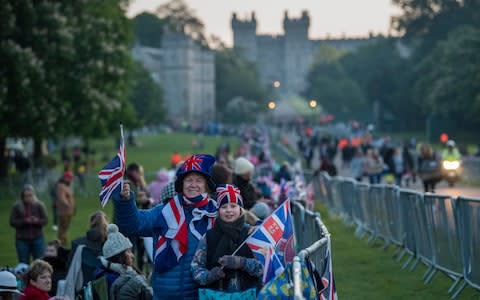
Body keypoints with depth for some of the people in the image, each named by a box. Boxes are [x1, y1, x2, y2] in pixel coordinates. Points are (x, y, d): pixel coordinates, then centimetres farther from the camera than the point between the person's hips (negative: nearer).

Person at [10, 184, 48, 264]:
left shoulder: (39, 205, -1)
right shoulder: (17, 206, -2)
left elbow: (45, 220, -1)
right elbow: (12, 222, -4)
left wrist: (37, 221, -22)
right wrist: (24, 221, -19)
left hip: (37, 238, 0)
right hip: (22, 240, 0)